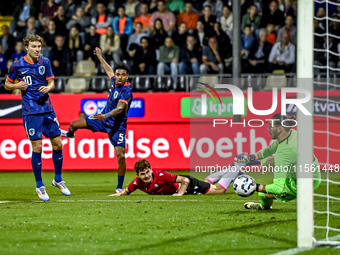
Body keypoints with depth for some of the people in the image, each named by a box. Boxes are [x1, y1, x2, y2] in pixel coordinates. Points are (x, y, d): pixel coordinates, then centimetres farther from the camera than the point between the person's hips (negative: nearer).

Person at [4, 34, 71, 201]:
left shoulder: (45, 62, 6)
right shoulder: (17, 65, -3)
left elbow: (51, 82, 12)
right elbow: (7, 85, 8)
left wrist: (48, 87, -10)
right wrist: (17, 86, -12)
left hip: (47, 109, 4)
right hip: (31, 111, -4)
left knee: (58, 144, 4)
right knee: (37, 147, -7)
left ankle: (58, 180, 24)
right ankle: (39, 186, 5)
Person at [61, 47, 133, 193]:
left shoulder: (126, 90, -25)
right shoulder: (114, 81, -4)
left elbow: (120, 108, -40)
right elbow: (109, 71, 21)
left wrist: (106, 115, -56)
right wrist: (100, 57, 32)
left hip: (117, 126, -7)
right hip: (103, 119, 7)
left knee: (121, 156, -19)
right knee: (74, 125, 14)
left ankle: (120, 187, -2)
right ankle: (69, 134, 55)